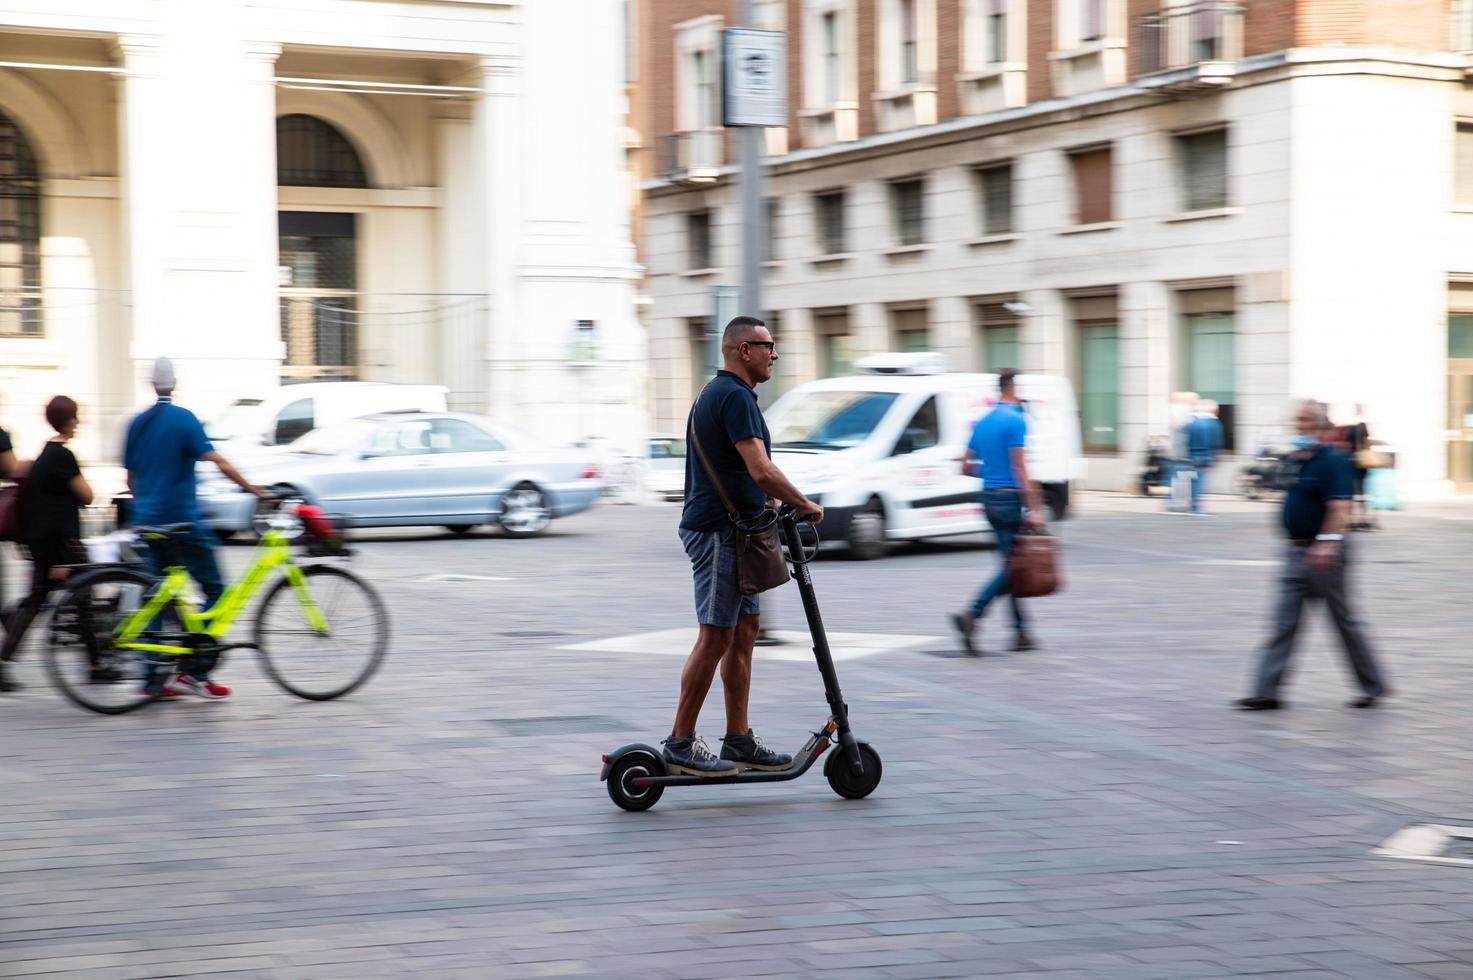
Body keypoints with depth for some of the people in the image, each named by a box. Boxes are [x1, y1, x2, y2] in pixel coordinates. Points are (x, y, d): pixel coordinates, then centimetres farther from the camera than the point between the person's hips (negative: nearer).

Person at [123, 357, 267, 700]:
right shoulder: (184, 419, -9)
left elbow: (130, 476, 17)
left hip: (149, 520, 7)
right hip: (182, 520, -7)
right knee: (214, 590, 0)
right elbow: (220, 463, -18)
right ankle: (194, 672, -6)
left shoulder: (137, 423, 10)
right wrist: (252, 489, -12)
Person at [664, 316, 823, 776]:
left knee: (745, 630, 11)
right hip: (721, 531, -11)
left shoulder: (716, 393, 18)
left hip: (729, 532, 11)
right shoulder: (735, 396, -16)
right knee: (716, 636, -8)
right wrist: (805, 505, -13)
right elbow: (761, 471, -24)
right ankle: (680, 743, -3)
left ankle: (739, 741, 13)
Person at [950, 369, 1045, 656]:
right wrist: (1034, 508, -17)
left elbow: (966, 467, 15)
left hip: (989, 498, 8)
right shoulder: (1015, 420, -12)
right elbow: (1019, 466, -17)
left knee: (1010, 564, 13)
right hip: (1009, 498, -8)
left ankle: (1020, 632, 14)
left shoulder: (983, 422, 12)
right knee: (1011, 566, -6)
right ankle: (972, 616, -21)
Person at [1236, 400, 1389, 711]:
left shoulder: (1332, 461, -13)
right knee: (1285, 623, 1)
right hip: (1297, 553, 8)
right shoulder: (1296, 460, 13)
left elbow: (1339, 508, -22)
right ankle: (1267, 692, -3)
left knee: (1343, 621, 4)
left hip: (1322, 554, -8)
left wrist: (1327, 545, -31)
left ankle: (1373, 687, 18)